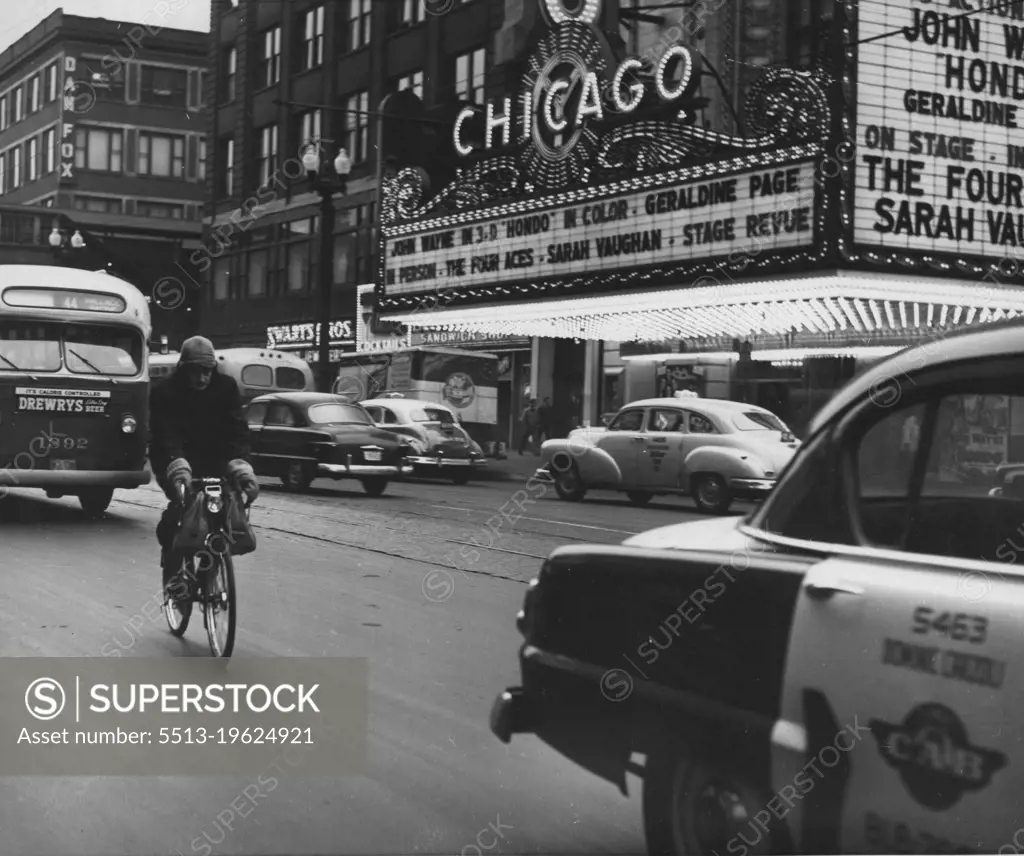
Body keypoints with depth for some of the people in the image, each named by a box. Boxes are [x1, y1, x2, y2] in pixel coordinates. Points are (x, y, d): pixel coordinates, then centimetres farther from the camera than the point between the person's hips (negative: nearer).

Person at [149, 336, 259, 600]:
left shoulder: (226, 387, -6)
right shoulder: (164, 393, -12)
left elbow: (237, 429, -14)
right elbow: (164, 435, -25)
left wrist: (240, 465, -32)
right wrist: (177, 466, -44)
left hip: (213, 459, 3)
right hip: (174, 459, -3)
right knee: (181, 503, -29)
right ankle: (171, 570, -14)